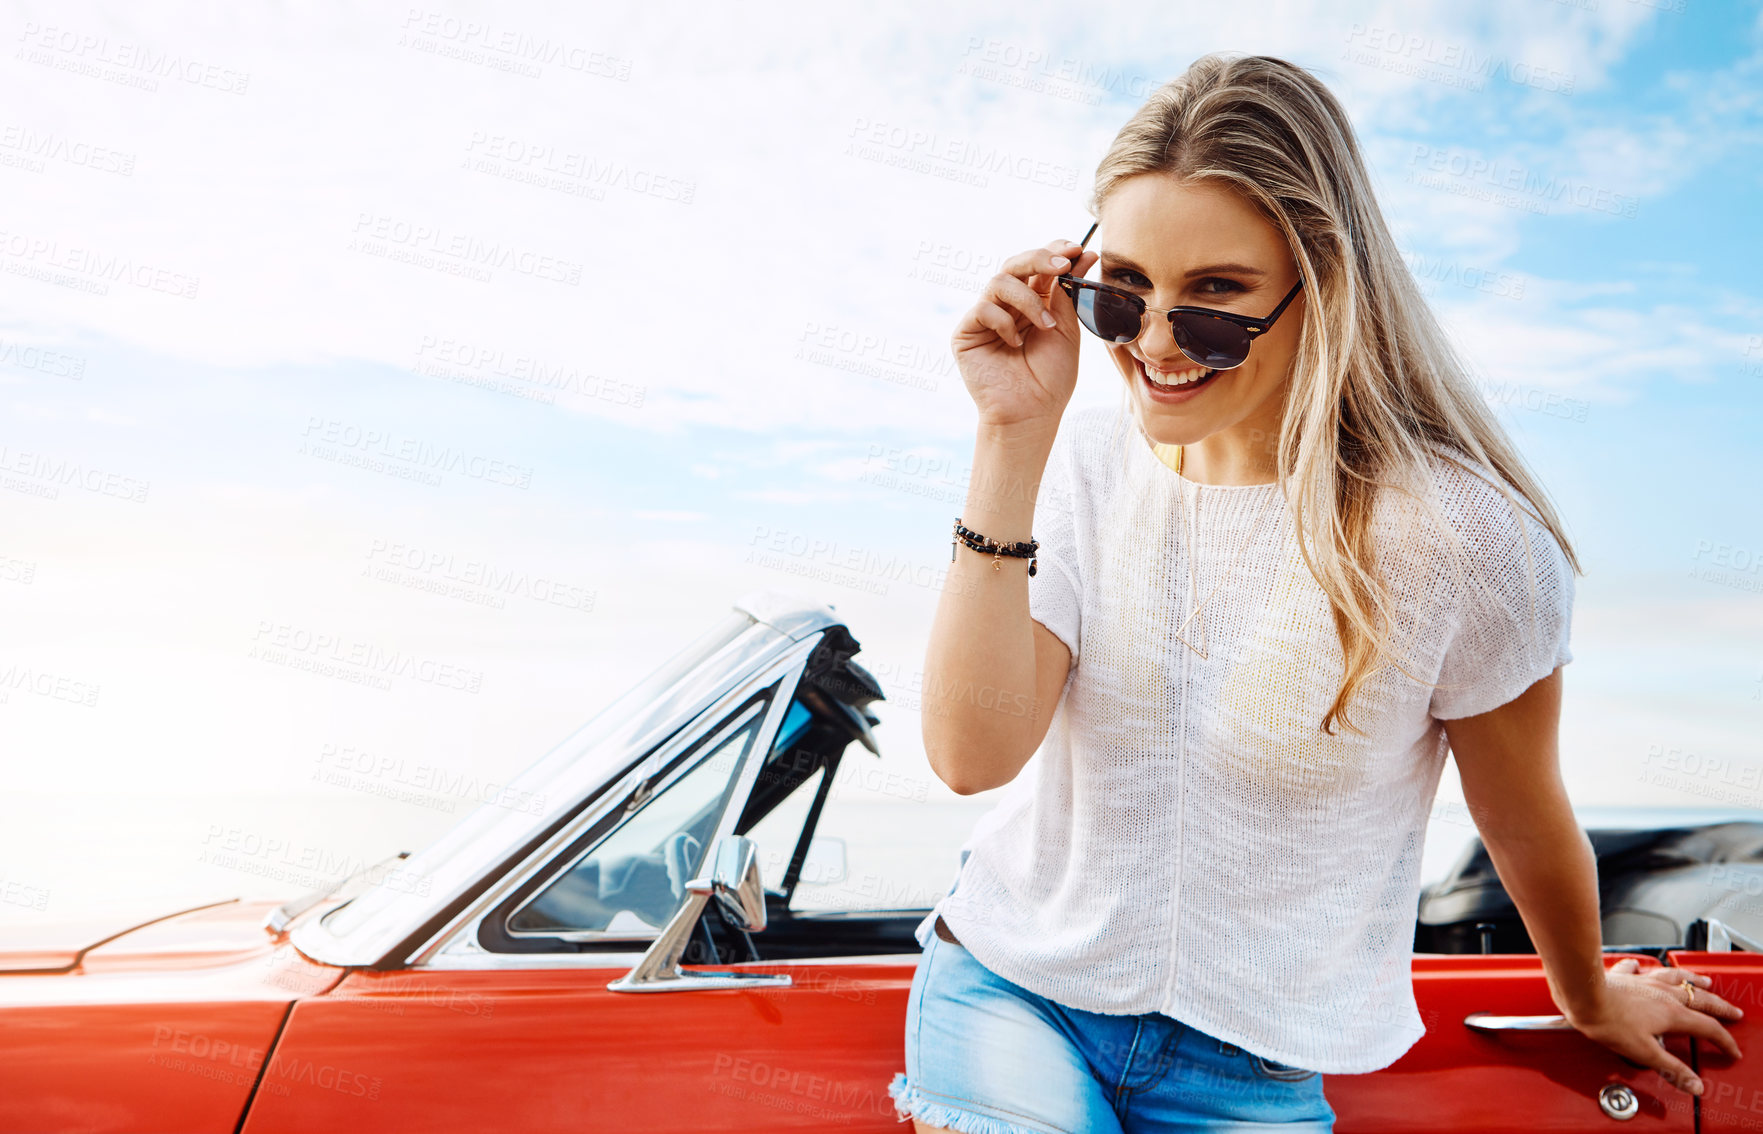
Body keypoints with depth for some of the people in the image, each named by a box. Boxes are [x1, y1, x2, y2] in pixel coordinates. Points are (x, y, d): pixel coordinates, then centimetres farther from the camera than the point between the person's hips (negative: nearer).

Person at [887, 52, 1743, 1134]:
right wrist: (1014, 437, -23)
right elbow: (973, 753, -20)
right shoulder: (1080, 464, -7)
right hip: (1013, 976, 1)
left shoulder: (1458, 539, -17)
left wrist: (1593, 1003, 17)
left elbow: (1529, 823, 1)